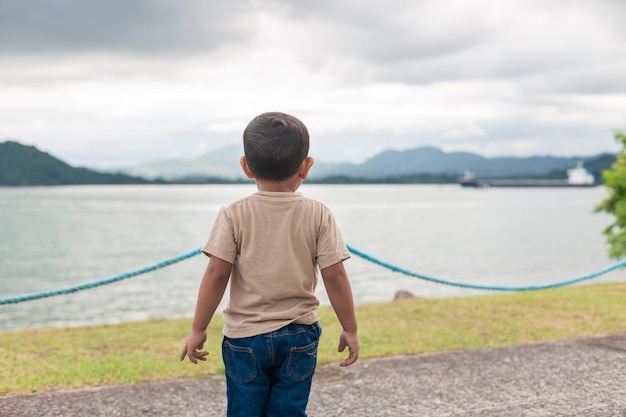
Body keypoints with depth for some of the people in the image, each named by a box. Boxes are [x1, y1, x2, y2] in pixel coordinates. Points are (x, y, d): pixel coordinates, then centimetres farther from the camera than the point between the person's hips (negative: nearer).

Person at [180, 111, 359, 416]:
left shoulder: (235, 214, -7)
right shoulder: (318, 215, -5)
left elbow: (216, 274, -10)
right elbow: (334, 276, -7)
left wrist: (198, 329, -2)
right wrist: (350, 330, 3)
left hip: (244, 336, -1)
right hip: (299, 335, 1)